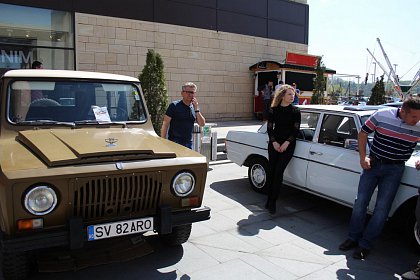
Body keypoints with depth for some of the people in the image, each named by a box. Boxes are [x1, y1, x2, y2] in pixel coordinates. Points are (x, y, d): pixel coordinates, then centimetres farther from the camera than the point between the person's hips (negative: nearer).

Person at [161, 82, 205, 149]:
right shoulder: (174, 106, -5)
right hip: (174, 143, -5)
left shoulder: (195, 107, 11)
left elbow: (202, 124, 2)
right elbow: (165, 124, -7)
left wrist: (196, 109, -10)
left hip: (189, 143, 5)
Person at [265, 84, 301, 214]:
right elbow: (269, 128, 3)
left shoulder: (295, 111, 1)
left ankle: (272, 202, 0)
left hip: (288, 145, -2)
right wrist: (274, 142, -11)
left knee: (278, 172, -9)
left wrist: (286, 143, -13)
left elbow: (296, 130, -2)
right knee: (272, 172, 4)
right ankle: (269, 201, 16)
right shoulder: (274, 110, 5)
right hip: (274, 144, 2)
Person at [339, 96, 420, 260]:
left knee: (382, 208, -2)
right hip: (372, 164, 0)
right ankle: (353, 237, 19)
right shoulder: (382, 115, -12)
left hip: (394, 169, 0)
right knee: (360, 202, 3)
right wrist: (363, 157, -6)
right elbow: (363, 133, 0)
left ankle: (365, 244, 10)